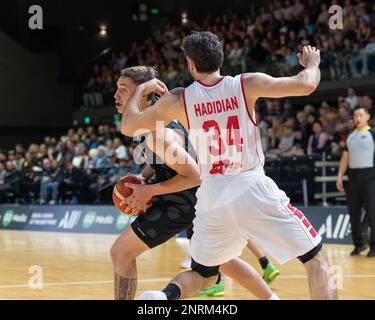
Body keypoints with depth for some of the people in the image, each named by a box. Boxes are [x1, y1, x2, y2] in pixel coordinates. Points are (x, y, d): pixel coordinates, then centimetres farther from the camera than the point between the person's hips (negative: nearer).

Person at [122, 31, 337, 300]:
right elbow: (306, 85, -7)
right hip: (252, 189, -3)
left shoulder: (178, 99, 2)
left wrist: (140, 90, 28)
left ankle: (163, 296, -8)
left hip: (212, 197, 3)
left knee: (202, 275, 23)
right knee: (317, 259, 8)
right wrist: (312, 64, 16)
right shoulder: (246, 85, -3)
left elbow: (128, 127, 11)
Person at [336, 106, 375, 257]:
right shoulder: (350, 136, 15)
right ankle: (359, 244, 18)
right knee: (354, 213, 7)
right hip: (353, 176, 5)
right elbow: (345, 157, 19)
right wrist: (340, 176, 10)